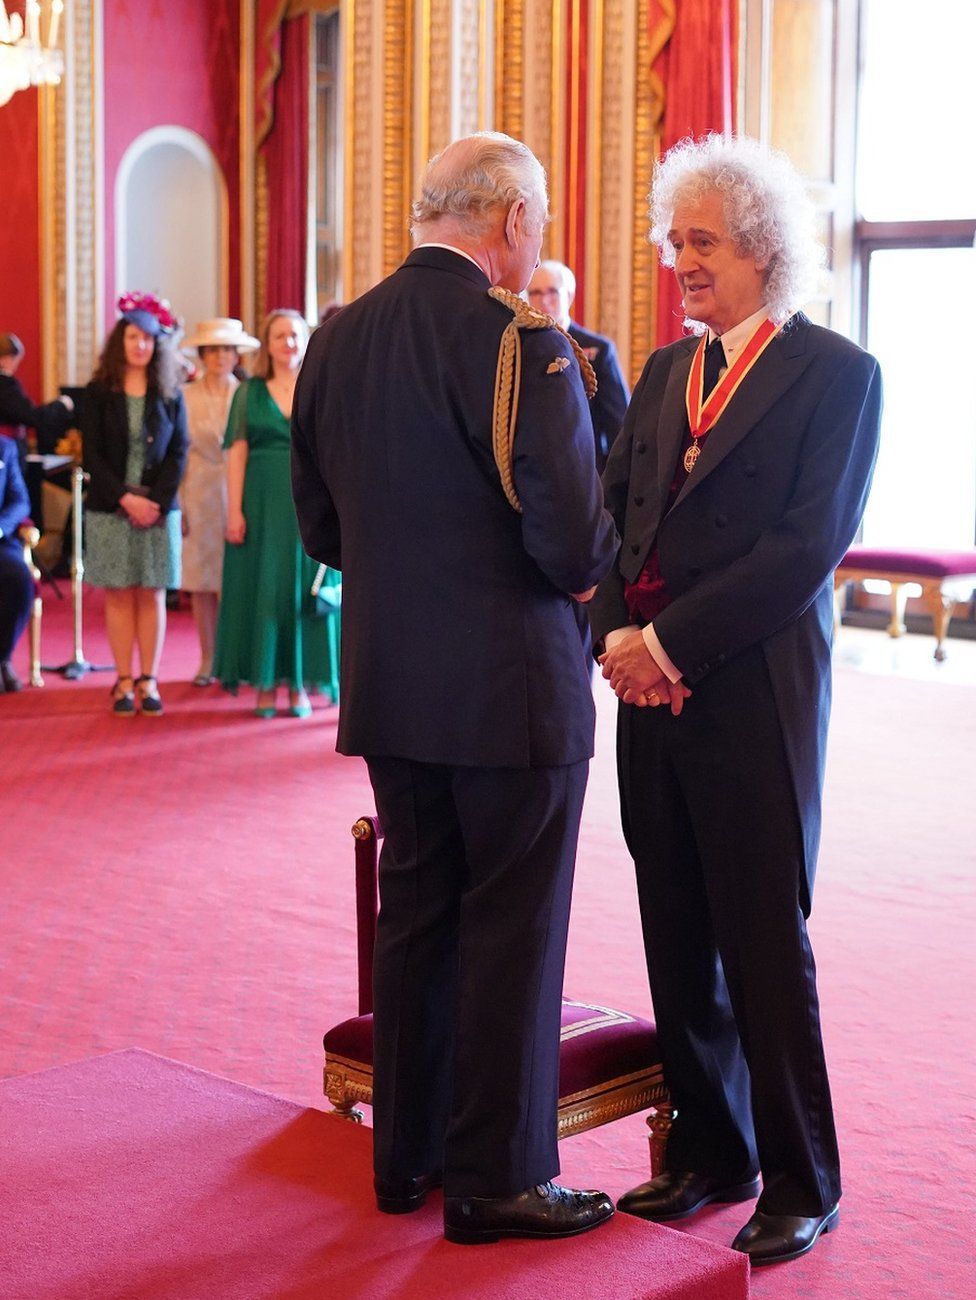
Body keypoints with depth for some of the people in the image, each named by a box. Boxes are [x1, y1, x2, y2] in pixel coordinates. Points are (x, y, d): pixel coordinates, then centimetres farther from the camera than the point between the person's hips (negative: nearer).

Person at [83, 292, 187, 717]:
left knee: (152, 595, 3)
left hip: (158, 508, 1)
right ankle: (124, 682, 6)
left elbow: (178, 454, 3)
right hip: (109, 509, -1)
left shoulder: (170, 395, 6)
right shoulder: (98, 394, 1)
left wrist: (157, 501, -10)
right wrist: (125, 498, -13)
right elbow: (91, 455, -3)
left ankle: (149, 682, 8)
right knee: (118, 595, 1)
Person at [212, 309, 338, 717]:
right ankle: (265, 682, 10)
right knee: (261, 588, 2)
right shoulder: (250, 392, 5)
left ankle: (299, 684, 9)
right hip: (262, 503, 0)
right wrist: (234, 510, -9)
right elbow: (237, 453, 0)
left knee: (304, 589, 2)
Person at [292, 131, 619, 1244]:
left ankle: (407, 1153, 28)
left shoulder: (336, 339, 5)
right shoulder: (519, 341, -17)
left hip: (388, 684, 7)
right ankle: (495, 1178, 15)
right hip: (511, 684, -7)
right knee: (511, 929, 5)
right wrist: (589, 571, 2)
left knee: (414, 913, 17)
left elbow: (318, 524, 11)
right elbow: (573, 538, -20)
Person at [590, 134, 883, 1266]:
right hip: (653, 697, 6)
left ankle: (801, 1184, 15)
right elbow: (611, 512, 10)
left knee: (764, 947, 1)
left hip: (753, 696, -6)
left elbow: (807, 546, -13)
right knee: (679, 945, 12)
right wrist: (617, 634, -8)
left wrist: (669, 641, -15)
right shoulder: (666, 370, 15)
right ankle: (709, 1153, 26)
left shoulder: (836, 373, -5)